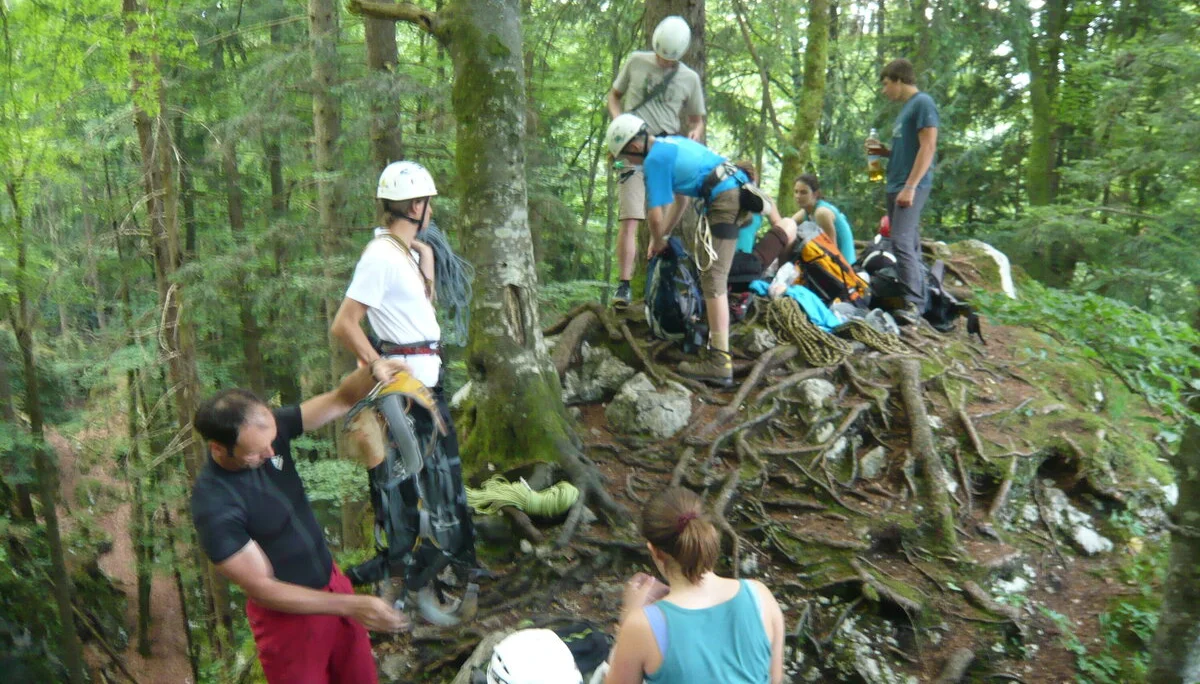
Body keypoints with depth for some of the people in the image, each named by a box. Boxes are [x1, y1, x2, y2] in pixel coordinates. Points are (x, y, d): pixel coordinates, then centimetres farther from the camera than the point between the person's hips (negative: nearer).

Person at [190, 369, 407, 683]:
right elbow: (261, 589, -24)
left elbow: (341, 400, -15)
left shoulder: (269, 429, -15)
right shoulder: (215, 507, -30)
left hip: (333, 583, 6)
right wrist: (352, 606, -28)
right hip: (288, 613, -6)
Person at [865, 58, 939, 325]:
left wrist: (910, 186, -21)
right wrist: (884, 151, 11)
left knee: (902, 242, -19)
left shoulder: (923, 103, -6)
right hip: (896, 186, 10)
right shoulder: (906, 108, 22)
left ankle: (913, 304, -21)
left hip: (911, 187, -10)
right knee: (910, 245, 8)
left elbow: (928, 147, -15)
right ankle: (914, 301, 11)